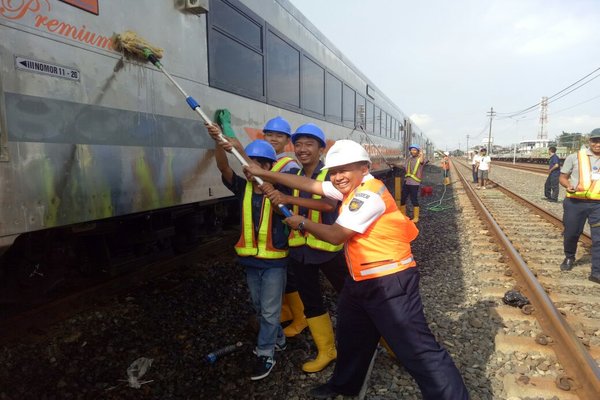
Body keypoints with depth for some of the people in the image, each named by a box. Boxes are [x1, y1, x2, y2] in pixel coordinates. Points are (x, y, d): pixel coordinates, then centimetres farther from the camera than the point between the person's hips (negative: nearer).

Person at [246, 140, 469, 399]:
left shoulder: (369, 193, -21)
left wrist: (302, 223, -3)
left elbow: (336, 235, -19)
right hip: (361, 281, 10)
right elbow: (308, 184, 10)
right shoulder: (352, 188, 7)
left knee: (418, 349, -7)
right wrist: (264, 173, 11)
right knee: (351, 336, 26)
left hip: (390, 282, -10)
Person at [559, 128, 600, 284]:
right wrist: (568, 186, -16)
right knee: (571, 233, 10)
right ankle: (569, 258, 37)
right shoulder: (575, 157, 0)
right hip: (575, 203, -1)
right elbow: (562, 177, 5)